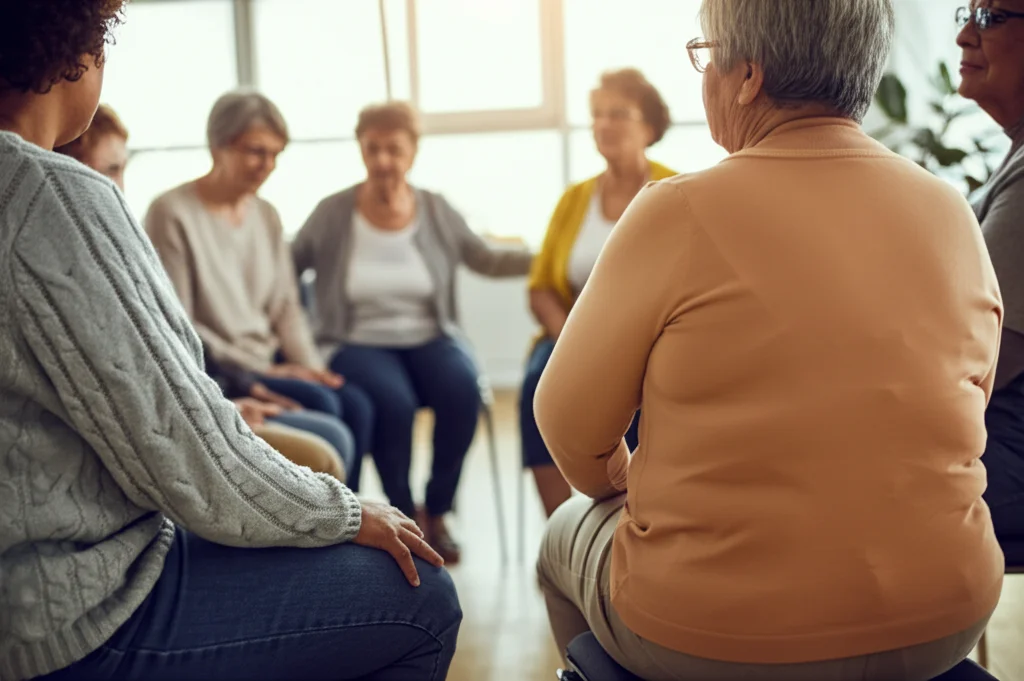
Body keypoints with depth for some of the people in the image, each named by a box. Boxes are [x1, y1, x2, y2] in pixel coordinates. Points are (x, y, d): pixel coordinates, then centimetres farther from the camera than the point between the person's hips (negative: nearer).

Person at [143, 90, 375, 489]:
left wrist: (309, 364, -3)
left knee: (356, 404, -17)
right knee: (320, 404, -25)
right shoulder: (172, 214, -9)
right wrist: (263, 371, -15)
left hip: (269, 361, 7)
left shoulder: (265, 215, 13)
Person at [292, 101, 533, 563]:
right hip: (359, 344, -2)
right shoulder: (332, 214, 0)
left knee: (462, 389, -30)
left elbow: (488, 260, 14)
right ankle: (403, 518, -9)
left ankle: (436, 515, -10)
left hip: (430, 339, 2)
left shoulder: (437, 212, 7)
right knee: (393, 401, -34)